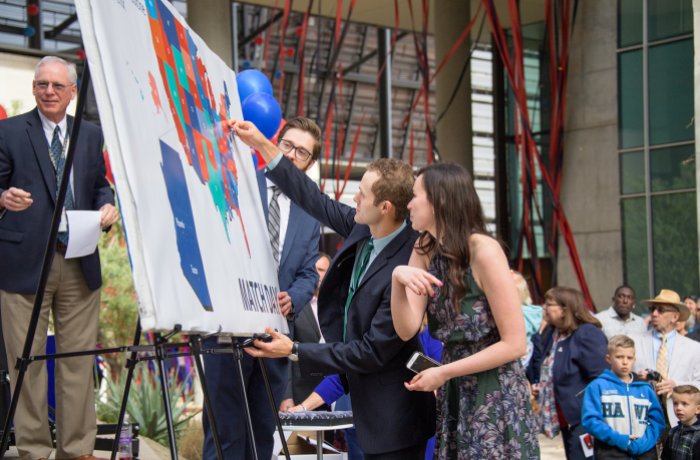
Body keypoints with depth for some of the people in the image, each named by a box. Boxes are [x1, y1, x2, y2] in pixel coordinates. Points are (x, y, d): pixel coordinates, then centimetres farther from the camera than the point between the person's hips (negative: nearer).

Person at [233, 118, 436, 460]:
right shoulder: (363, 229, -5)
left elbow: (374, 352, -23)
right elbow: (318, 202, 9)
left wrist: (295, 351, -19)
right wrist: (263, 146, 6)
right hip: (367, 401, 8)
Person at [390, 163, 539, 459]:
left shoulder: (483, 251, -18)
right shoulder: (424, 252, 2)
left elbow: (514, 344, -18)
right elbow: (406, 330, -7)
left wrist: (443, 373, -16)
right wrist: (397, 277, -24)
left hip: (495, 397, -6)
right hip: (453, 395, 6)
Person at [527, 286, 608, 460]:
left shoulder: (587, 334, -16)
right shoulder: (550, 333, 12)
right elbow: (545, 371, 27)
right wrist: (537, 385, 7)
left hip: (583, 419, -10)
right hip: (566, 417, 10)